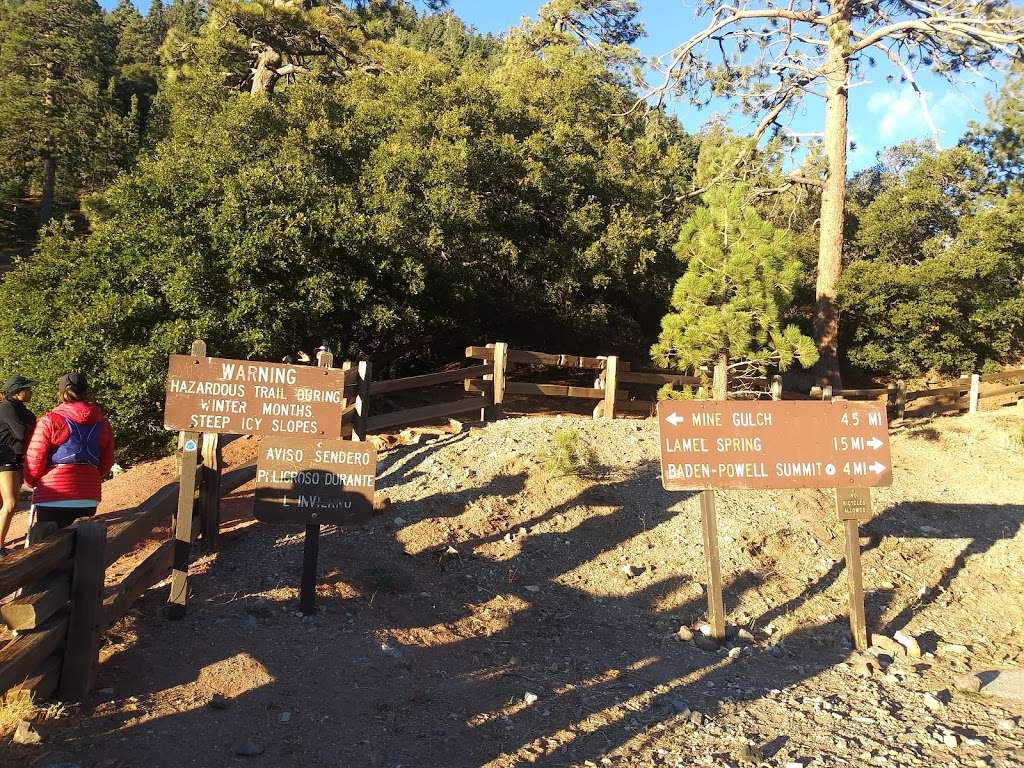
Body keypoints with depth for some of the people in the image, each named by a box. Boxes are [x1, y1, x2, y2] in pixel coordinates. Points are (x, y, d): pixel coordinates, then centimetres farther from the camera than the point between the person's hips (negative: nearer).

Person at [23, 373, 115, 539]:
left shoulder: (50, 421, -5)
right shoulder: (102, 423, 9)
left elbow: (35, 459, -5)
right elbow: (107, 462, 11)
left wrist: (31, 482, 14)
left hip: (54, 497, -4)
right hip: (89, 498, 4)